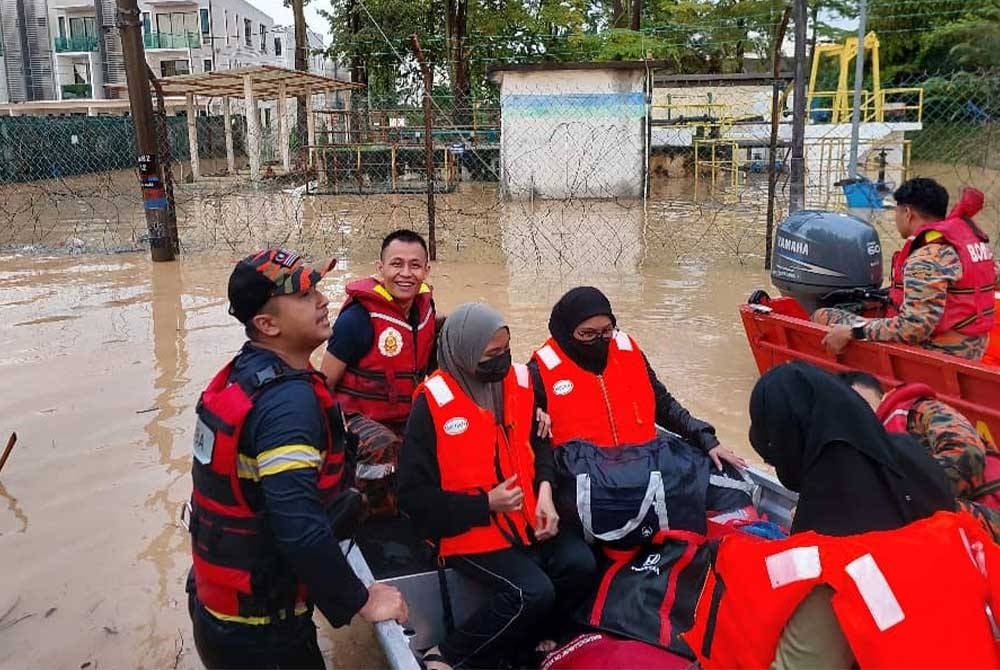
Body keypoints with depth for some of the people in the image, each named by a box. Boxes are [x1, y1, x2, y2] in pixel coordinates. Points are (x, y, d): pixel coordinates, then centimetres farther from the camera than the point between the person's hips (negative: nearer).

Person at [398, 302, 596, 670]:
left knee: (579, 563, -14)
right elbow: (414, 495, -11)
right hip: (471, 530, -6)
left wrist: (544, 490, -3)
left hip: (525, 518, 6)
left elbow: (539, 443, 17)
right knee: (532, 592, -23)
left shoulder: (518, 382, 2)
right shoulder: (432, 404, -15)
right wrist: (485, 504, -17)